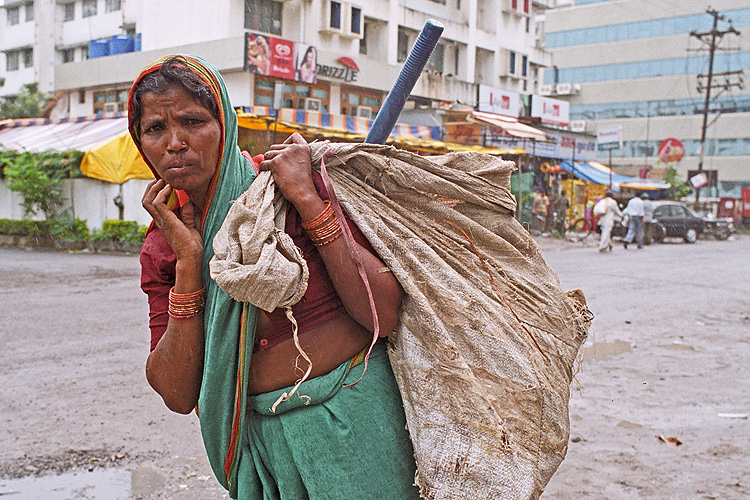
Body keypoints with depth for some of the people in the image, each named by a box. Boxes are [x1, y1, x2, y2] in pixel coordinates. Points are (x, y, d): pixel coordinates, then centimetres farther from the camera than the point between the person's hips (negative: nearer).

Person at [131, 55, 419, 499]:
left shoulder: (291, 181, -13)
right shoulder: (161, 248, -1)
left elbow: (385, 313, -19)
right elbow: (178, 395, -9)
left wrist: (307, 200, -22)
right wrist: (189, 259, -15)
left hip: (354, 419, -3)